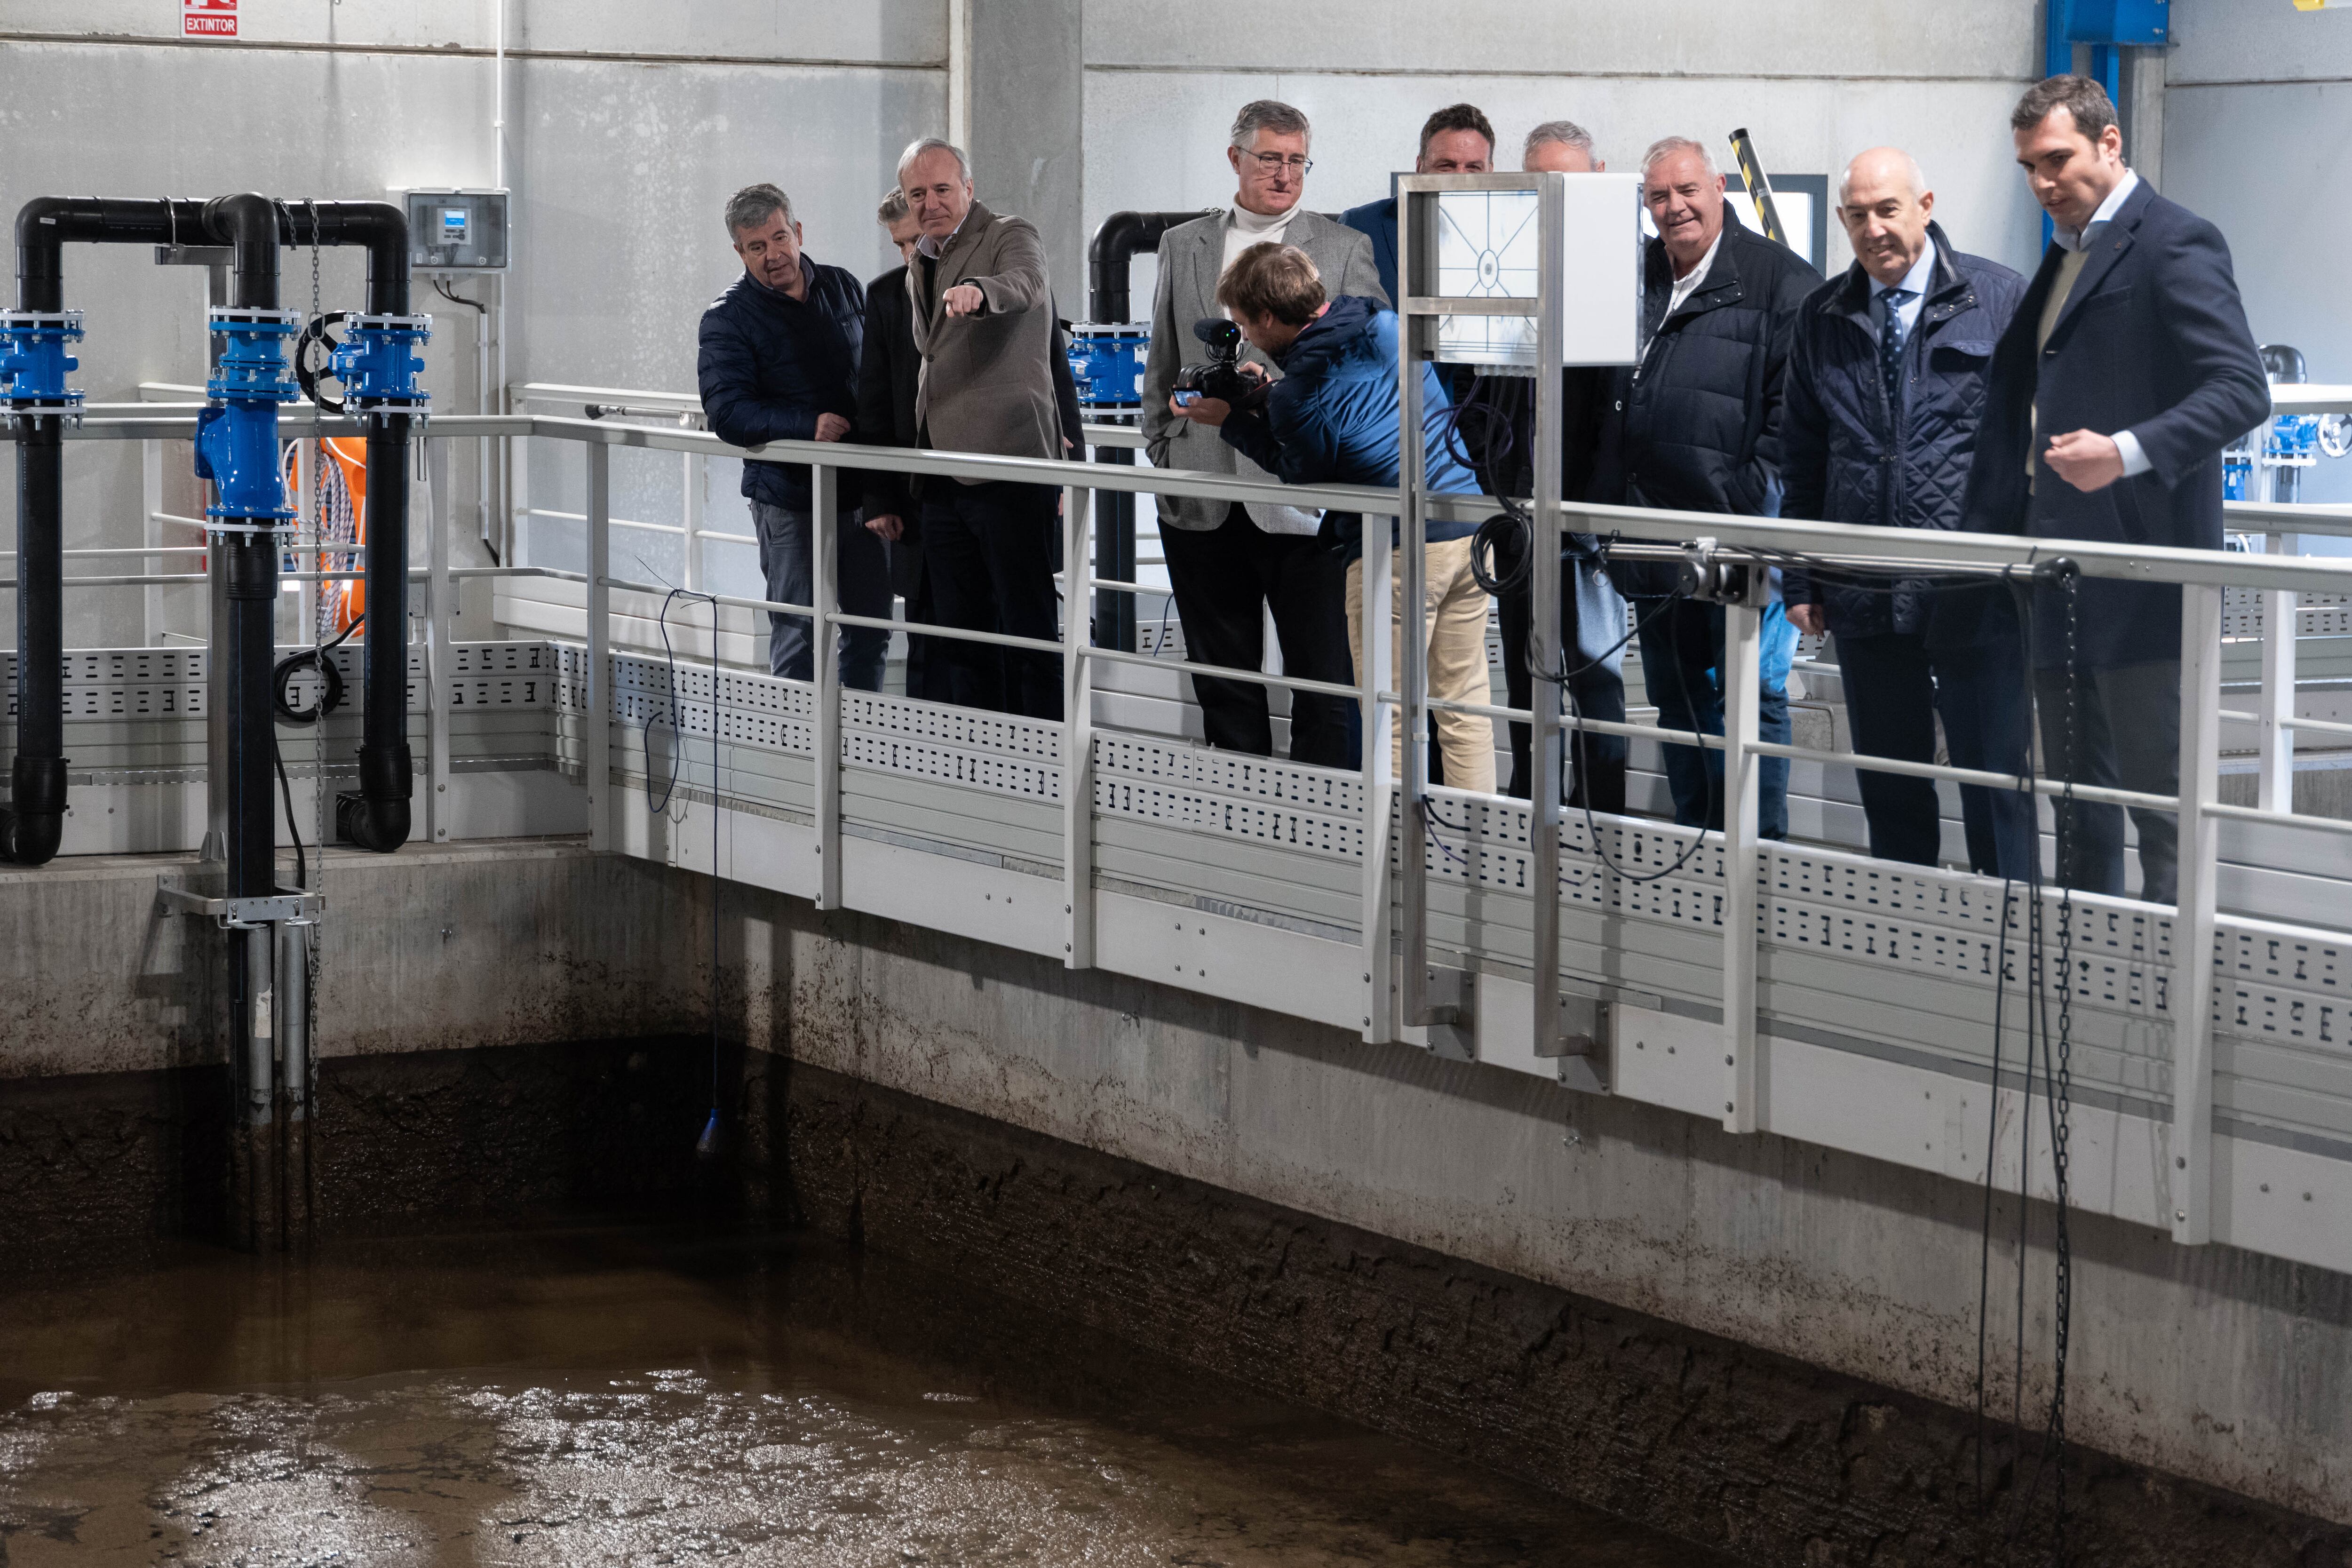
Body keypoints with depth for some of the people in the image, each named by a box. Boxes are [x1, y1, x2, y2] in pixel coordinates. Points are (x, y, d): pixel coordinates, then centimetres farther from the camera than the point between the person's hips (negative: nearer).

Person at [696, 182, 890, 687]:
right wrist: (809, 426, -29)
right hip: (790, 499, -5)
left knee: (872, 628, 12)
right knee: (798, 636, -3)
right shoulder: (728, 319, -8)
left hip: (861, 492, 5)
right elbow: (728, 413, -18)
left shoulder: (843, 289, 7)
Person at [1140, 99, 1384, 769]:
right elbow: (1162, 365, 18)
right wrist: (1163, 450, 11)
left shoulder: (1344, 249, 4)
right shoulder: (1183, 246, 13)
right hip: (1201, 503, 3)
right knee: (1224, 686, 10)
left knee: (1325, 681, -4)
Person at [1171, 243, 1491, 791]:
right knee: (1464, 704, 13)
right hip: (1471, 532, 7)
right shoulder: (1387, 325, 6)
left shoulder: (1298, 397, -15)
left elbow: (1304, 475, 4)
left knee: (1390, 717, 4)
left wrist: (1231, 421, 10)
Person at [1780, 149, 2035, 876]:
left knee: (1994, 775, 0)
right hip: (1864, 592, 4)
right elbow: (1802, 457, 14)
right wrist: (1800, 580, 9)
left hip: (1975, 592, -4)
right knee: (1889, 785, 11)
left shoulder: (2000, 298, 0)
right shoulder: (1823, 317, 10)